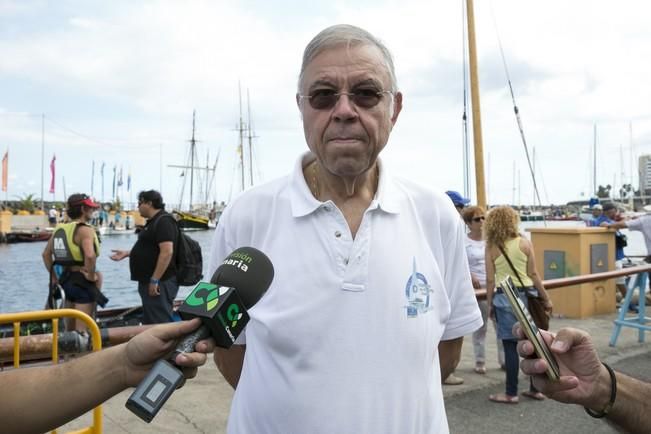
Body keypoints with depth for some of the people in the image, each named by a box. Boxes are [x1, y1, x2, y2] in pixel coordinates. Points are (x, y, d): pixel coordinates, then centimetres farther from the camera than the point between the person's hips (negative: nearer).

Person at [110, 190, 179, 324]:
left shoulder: (164, 221, -16)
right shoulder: (153, 222, 18)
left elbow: (167, 252, -25)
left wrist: (155, 280, -25)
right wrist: (127, 253, 21)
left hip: (159, 283, -11)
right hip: (148, 281, 11)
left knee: (160, 322, -9)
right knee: (149, 321, 17)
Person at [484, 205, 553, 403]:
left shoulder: (491, 246, -3)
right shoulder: (524, 243, 1)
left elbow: (490, 279, -3)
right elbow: (533, 274, 1)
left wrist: (490, 304, 5)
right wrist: (546, 298, 9)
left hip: (505, 297, -2)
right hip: (527, 294, 3)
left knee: (511, 346, 3)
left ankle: (511, 393, 9)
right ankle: (536, 389, 23)